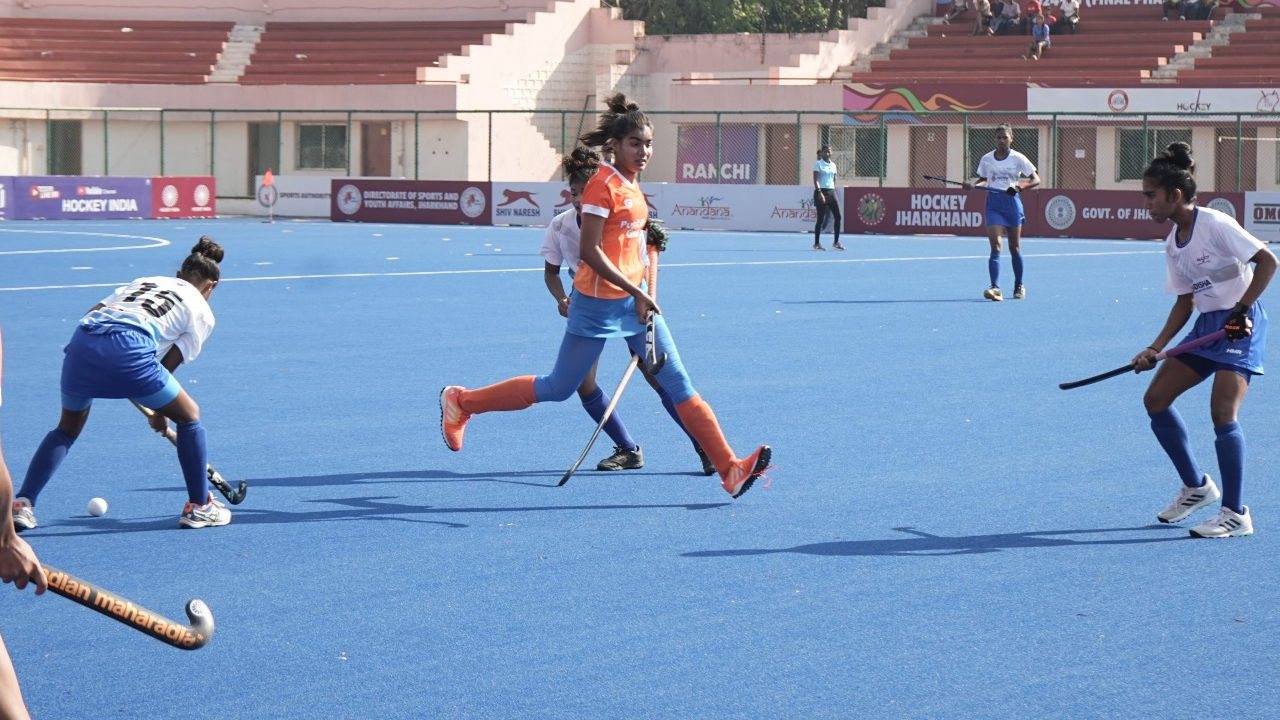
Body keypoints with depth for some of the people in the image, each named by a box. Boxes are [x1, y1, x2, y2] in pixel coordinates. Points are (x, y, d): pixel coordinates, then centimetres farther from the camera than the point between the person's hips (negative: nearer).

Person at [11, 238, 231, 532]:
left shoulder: (144, 281, 34)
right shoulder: (202, 312, 21)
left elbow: (91, 315, 23)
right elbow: (168, 364, 15)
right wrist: (161, 414, 27)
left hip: (81, 342, 5)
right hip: (128, 350, -5)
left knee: (67, 428, 27)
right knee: (188, 415, 17)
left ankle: (22, 503, 15)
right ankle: (199, 507, 21)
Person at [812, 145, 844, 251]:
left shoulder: (833, 165, 14)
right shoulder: (818, 164, -5)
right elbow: (815, 180, -12)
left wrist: (833, 190, 14)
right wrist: (819, 192, -22)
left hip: (831, 192, 6)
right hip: (821, 192, -6)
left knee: (837, 216, -2)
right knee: (821, 219, -4)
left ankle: (836, 242, 6)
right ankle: (816, 243, 6)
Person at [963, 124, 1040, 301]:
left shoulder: (1018, 158, -4)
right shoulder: (986, 159, 3)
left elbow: (1036, 179, -2)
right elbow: (982, 179, 16)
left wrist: (1020, 187, -20)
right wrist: (972, 184, -6)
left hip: (1012, 202, -1)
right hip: (994, 203, 1)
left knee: (1014, 248, 10)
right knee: (995, 247, -13)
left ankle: (1019, 286, 28)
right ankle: (995, 288, -22)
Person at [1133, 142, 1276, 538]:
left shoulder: (1215, 224, -16)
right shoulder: (1173, 244, 8)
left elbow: (1267, 261, -19)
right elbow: (1185, 301, 13)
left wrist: (1242, 309, -21)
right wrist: (1155, 349, 4)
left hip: (1241, 324, -9)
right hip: (1206, 324, 9)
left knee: (1222, 412, -19)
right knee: (1156, 400, 5)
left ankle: (1236, 515, -9)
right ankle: (1196, 486, 20)